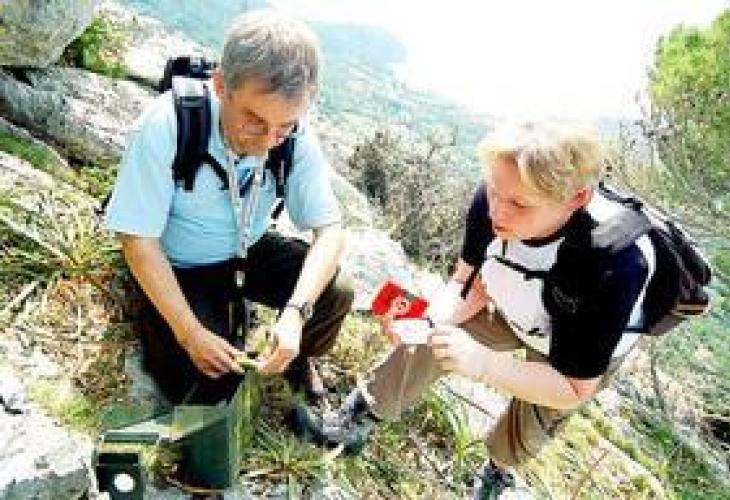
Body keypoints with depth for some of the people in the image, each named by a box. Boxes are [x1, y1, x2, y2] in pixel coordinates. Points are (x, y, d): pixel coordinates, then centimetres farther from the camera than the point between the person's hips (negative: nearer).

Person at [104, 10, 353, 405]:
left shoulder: (297, 136, -19)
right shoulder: (165, 127, -28)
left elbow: (329, 229, -16)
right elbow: (139, 239, -21)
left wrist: (296, 312, -32)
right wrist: (190, 334, -25)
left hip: (252, 252, 3)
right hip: (180, 268, -2)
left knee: (336, 292, -17)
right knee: (208, 387, -16)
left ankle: (294, 358, 14)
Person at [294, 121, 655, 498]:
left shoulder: (617, 265, -43)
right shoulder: (491, 200, -32)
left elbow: (572, 390, -34)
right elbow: (470, 284, -16)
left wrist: (480, 362, -49)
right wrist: (430, 318, -38)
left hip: (587, 347, -3)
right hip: (514, 312, 3)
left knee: (527, 433, 5)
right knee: (431, 338, -6)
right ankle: (357, 421, 13)